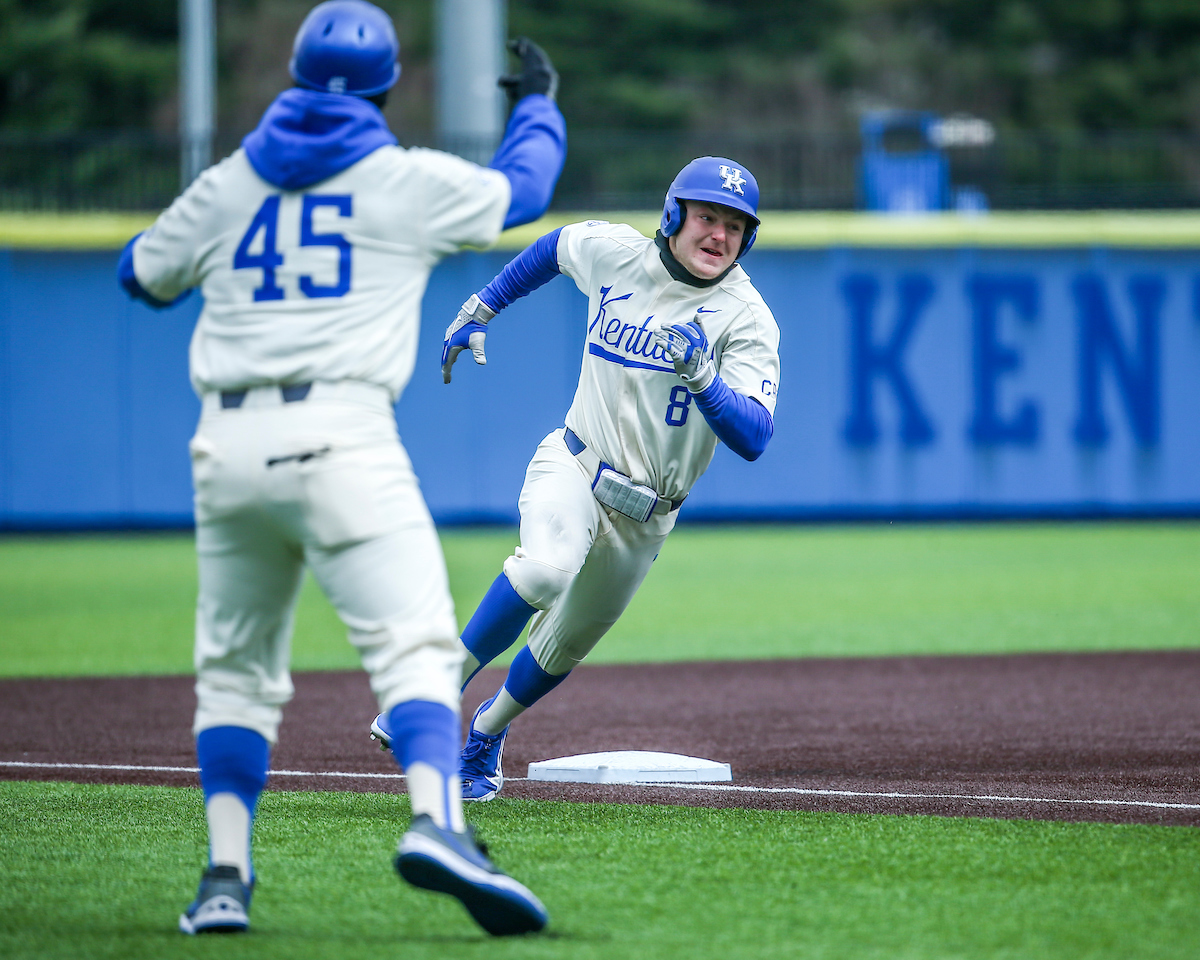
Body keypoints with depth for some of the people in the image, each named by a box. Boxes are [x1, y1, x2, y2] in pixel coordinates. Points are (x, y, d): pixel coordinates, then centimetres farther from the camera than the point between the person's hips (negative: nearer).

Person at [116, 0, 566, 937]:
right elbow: (522, 189, 22)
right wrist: (539, 104, 42)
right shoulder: (412, 181, 6)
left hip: (226, 445, 4)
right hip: (338, 432, -4)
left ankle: (226, 873, 8)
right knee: (415, 642, -13)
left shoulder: (224, 187, 15)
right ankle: (435, 820, -36)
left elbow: (143, 274, 30)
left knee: (236, 670, 16)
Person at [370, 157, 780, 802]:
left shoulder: (746, 318, -13)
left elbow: (753, 439, -24)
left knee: (565, 647, 13)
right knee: (546, 568, -33)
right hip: (572, 467, -1)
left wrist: (702, 378, -39)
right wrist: (481, 308, 19)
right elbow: (556, 245, 19)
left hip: (644, 517, 1)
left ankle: (487, 733, 43)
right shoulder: (613, 252, -5)